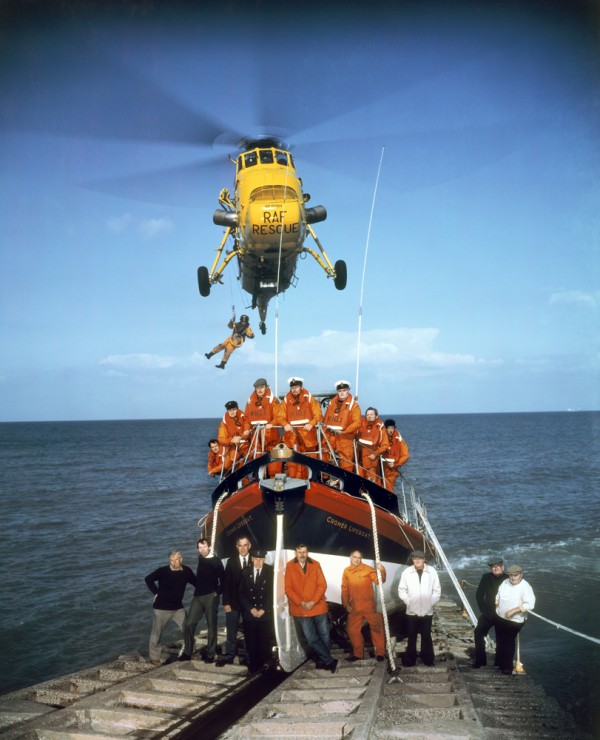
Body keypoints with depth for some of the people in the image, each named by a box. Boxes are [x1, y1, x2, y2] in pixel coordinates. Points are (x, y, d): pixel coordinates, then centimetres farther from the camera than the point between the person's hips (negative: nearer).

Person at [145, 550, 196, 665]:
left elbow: (196, 583, 7)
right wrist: (156, 593, -8)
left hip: (178, 608, 4)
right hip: (162, 608, -4)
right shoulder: (163, 571, -18)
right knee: (156, 633, 4)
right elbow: (148, 579, -7)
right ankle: (154, 657, 20)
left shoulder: (187, 571, -8)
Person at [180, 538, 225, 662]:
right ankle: (187, 652, 9)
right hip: (198, 596, 5)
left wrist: (217, 592, -12)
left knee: (211, 626, 2)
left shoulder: (216, 561, -7)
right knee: (189, 623, 0)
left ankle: (210, 654, 10)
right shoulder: (200, 559, 9)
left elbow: (223, 580, -10)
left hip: (210, 597, -5)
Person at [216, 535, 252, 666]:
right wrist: (226, 602, -6)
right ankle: (229, 655, 11)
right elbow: (226, 582, 0)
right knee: (231, 631, 4)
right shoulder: (231, 561, 2)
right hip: (234, 601, 1)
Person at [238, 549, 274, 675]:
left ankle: (264, 664, 13)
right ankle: (253, 666, 7)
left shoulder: (270, 571, -1)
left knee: (264, 641, 1)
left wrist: (263, 610, -8)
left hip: (265, 613, -2)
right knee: (250, 641, 0)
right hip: (249, 613, 2)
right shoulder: (245, 572, 8)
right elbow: (241, 593, 6)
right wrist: (251, 609, -6)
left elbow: (272, 592, -3)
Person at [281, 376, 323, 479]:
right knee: (293, 461, -6)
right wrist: (285, 424, -12)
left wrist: (311, 424, -17)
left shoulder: (309, 399, 5)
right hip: (292, 435, 1)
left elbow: (318, 415, 1)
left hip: (307, 434, -1)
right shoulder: (286, 400, 10)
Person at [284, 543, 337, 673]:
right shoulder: (290, 566, 1)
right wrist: (301, 603, -14)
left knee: (325, 636, 5)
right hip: (300, 609, -1)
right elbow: (288, 588, -3)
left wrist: (313, 602, -14)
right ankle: (329, 661, 10)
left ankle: (322, 661, 22)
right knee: (311, 639, -1)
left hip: (318, 607, 1)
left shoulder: (315, 565, 4)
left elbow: (322, 585, -2)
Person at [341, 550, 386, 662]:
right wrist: (346, 604, 1)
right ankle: (358, 653, 24)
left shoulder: (367, 569, -6)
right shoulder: (346, 572, 2)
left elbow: (379, 580, -14)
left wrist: (381, 571, -32)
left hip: (369, 606, -3)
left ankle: (380, 652, 12)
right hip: (354, 607, 3)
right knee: (352, 630, 9)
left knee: (376, 627, -1)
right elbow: (344, 590, 7)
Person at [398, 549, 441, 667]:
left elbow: (437, 590, 2)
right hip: (411, 611, 0)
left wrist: (431, 603, -5)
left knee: (426, 636, 11)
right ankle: (410, 659, 18)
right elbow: (401, 590, 1)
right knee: (411, 637, 8)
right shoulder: (406, 572, -6)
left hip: (427, 611, 0)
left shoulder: (432, 572, -5)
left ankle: (428, 659, 23)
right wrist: (408, 601, -7)